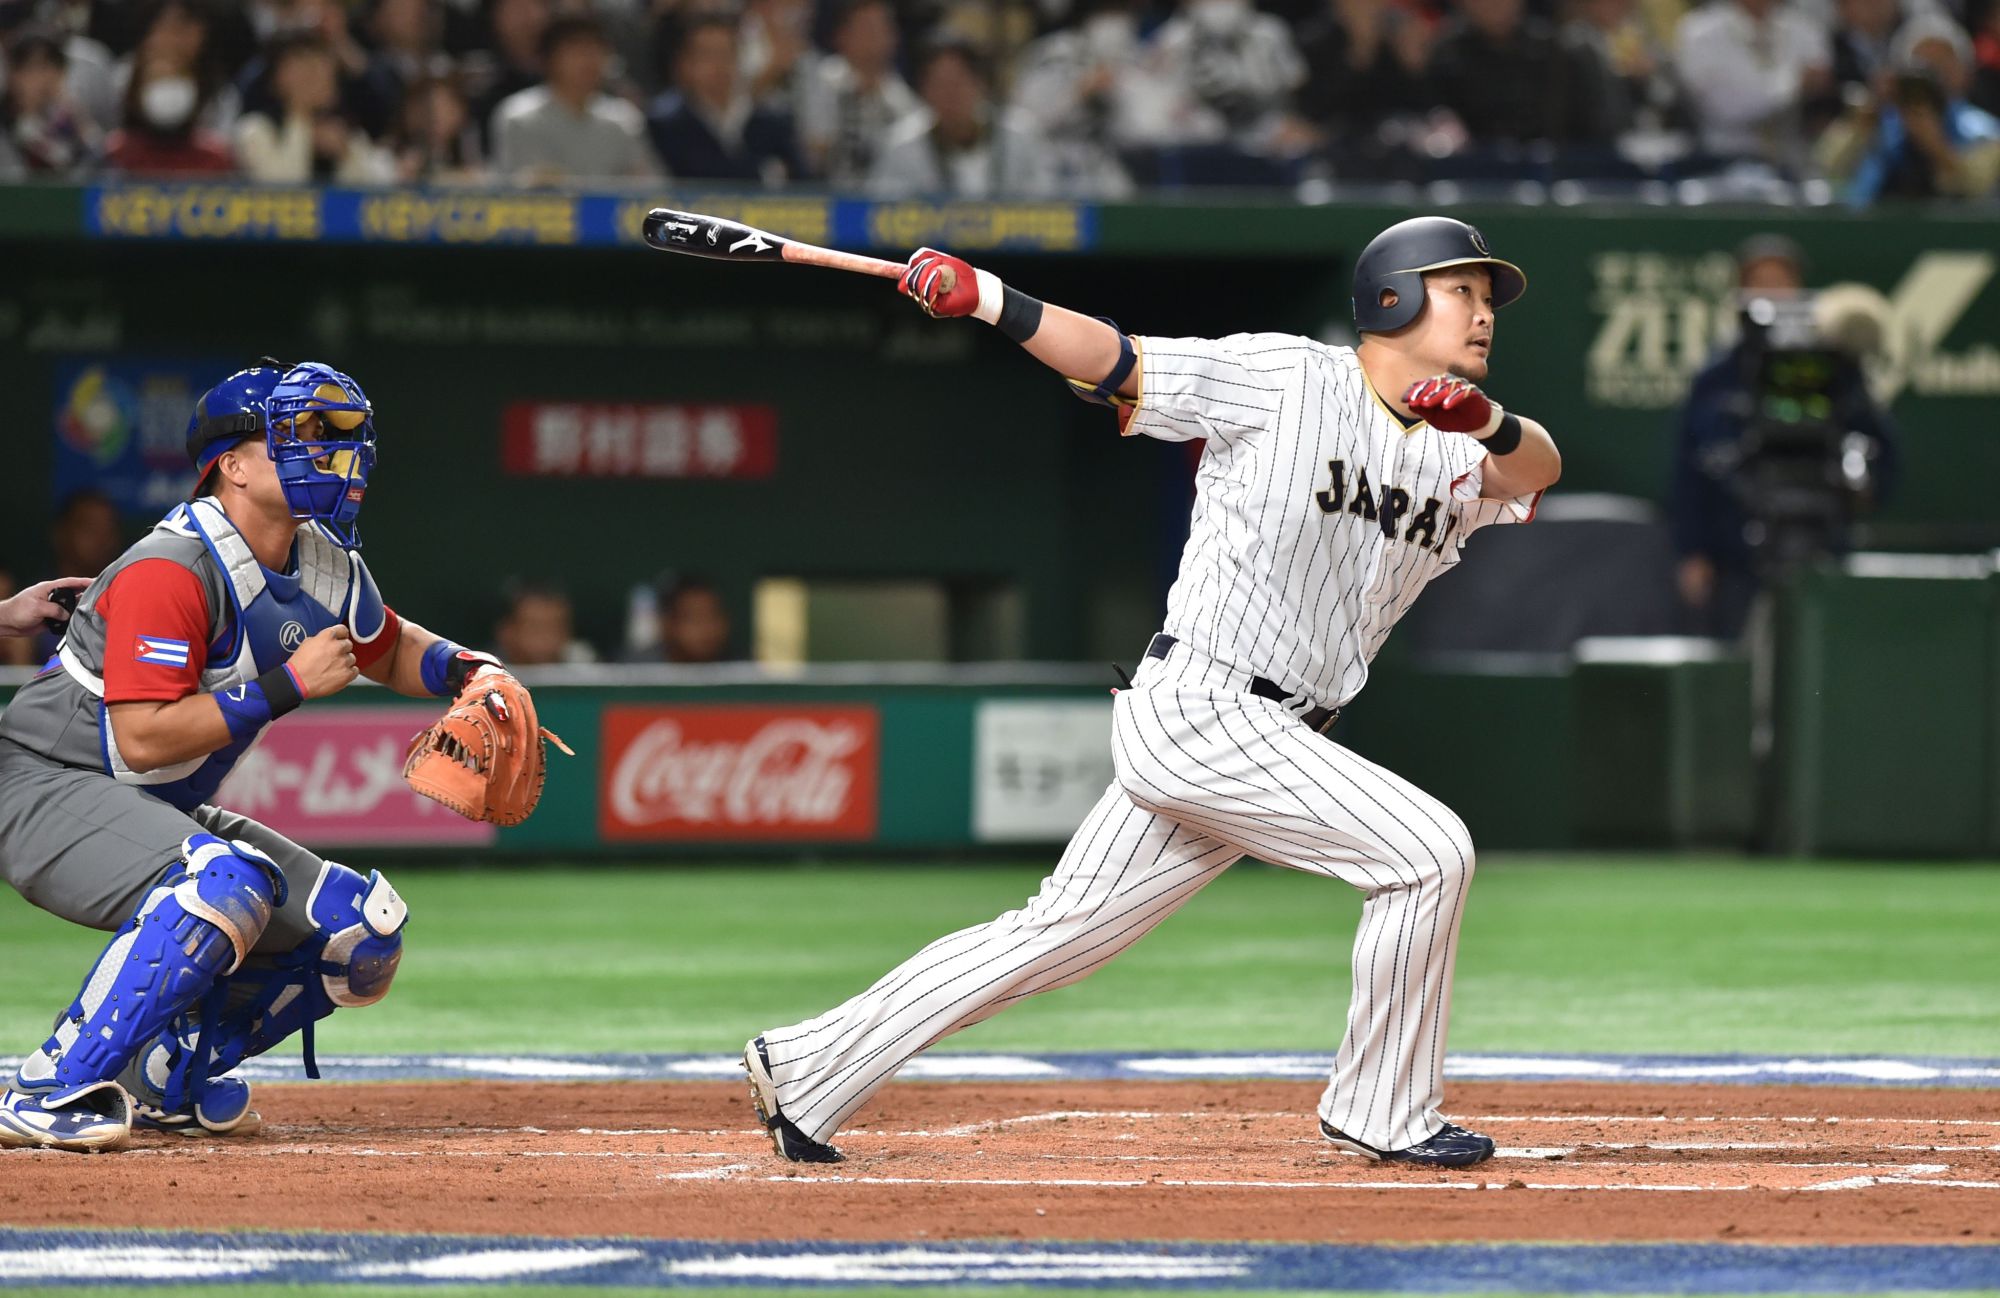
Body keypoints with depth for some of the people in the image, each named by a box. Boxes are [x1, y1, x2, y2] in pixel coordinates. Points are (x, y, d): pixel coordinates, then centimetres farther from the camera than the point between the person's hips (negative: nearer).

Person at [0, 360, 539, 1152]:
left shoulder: (326, 568, 3)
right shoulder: (171, 571, -23)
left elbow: (390, 651, 24)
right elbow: (142, 737, -29)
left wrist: (468, 670, 2)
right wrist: (287, 687, -26)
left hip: (159, 813, 9)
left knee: (364, 934, 1)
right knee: (227, 882, -37)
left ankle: (162, 1072, 12)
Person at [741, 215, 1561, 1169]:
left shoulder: (1448, 457, 14)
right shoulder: (1283, 377, -5)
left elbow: (1539, 467, -3)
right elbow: (1115, 362, -7)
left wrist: (1486, 421, -25)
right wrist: (984, 298, -20)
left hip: (1261, 743, 8)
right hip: (1199, 707, -8)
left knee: (1058, 932, 9)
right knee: (1427, 850, -12)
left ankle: (803, 1069, 14)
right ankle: (1383, 1116, -1)